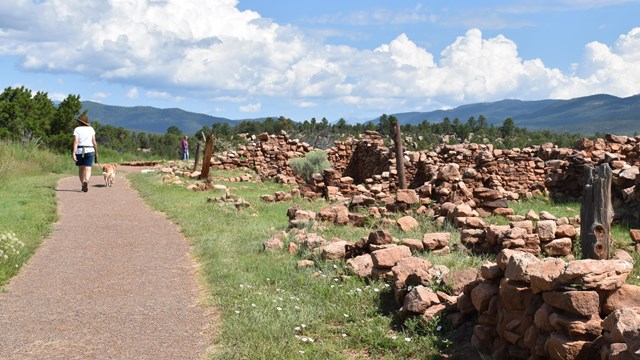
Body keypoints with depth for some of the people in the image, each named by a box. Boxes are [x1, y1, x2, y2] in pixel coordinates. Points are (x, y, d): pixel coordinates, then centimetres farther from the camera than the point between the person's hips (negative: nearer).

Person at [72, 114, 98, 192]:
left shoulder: (77, 129, -1)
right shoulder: (91, 129, 4)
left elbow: (75, 142, -12)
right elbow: (94, 142, 3)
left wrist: (74, 153, -16)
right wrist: (96, 152, 13)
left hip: (79, 151, 0)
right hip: (89, 151, 0)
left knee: (81, 169, 17)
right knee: (88, 169, -7)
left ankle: (83, 185, 24)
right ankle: (86, 181, -35)